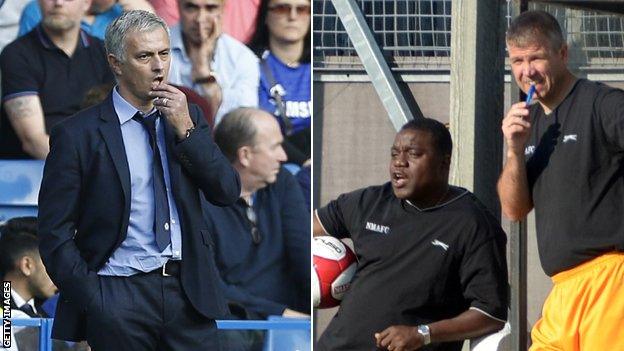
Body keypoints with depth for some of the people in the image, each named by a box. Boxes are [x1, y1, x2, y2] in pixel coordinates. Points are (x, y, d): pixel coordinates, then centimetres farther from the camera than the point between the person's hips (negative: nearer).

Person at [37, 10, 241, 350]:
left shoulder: (188, 117, 10)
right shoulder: (77, 134, -3)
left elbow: (227, 193, 4)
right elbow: (55, 233, -4)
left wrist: (186, 130, -7)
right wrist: (95, 304, -11)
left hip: (189, 292, 3)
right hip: (119, 295, -3)